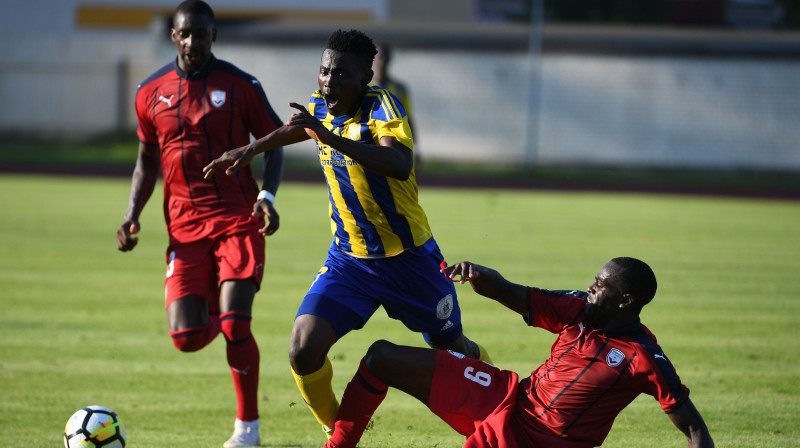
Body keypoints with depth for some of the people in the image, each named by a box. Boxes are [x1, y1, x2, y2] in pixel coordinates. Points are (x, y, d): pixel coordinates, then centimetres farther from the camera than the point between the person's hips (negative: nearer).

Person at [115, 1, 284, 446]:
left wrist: (268, 196, -13)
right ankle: (215, 315, 32)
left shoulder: (240, 86, -1)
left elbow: (273, 144, 5)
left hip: (238, 221, -3)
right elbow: (147, 160, 18)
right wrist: (132, 216, 5)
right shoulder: (151, 93, 7)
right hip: (185, 229, 3)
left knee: (234, 324, -17)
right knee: (187, 338, -8)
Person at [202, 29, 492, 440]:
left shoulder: (383, 107, -22)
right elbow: (296, 128, 22)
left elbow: (399, 165, -42)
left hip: (408, 256, -4)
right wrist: (249, 151, 14)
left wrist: (329, 137, -50)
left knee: (452, 348, 15)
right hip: (348, 259, 4)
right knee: (304, 351, -17)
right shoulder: (319, 108, -3)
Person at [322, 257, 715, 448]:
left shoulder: (644, 359, -18)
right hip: (509, 397, 7)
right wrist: (478, 275, -20)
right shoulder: (578, 311, 0)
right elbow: (509, 294, 1)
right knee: (381, 357, 4)